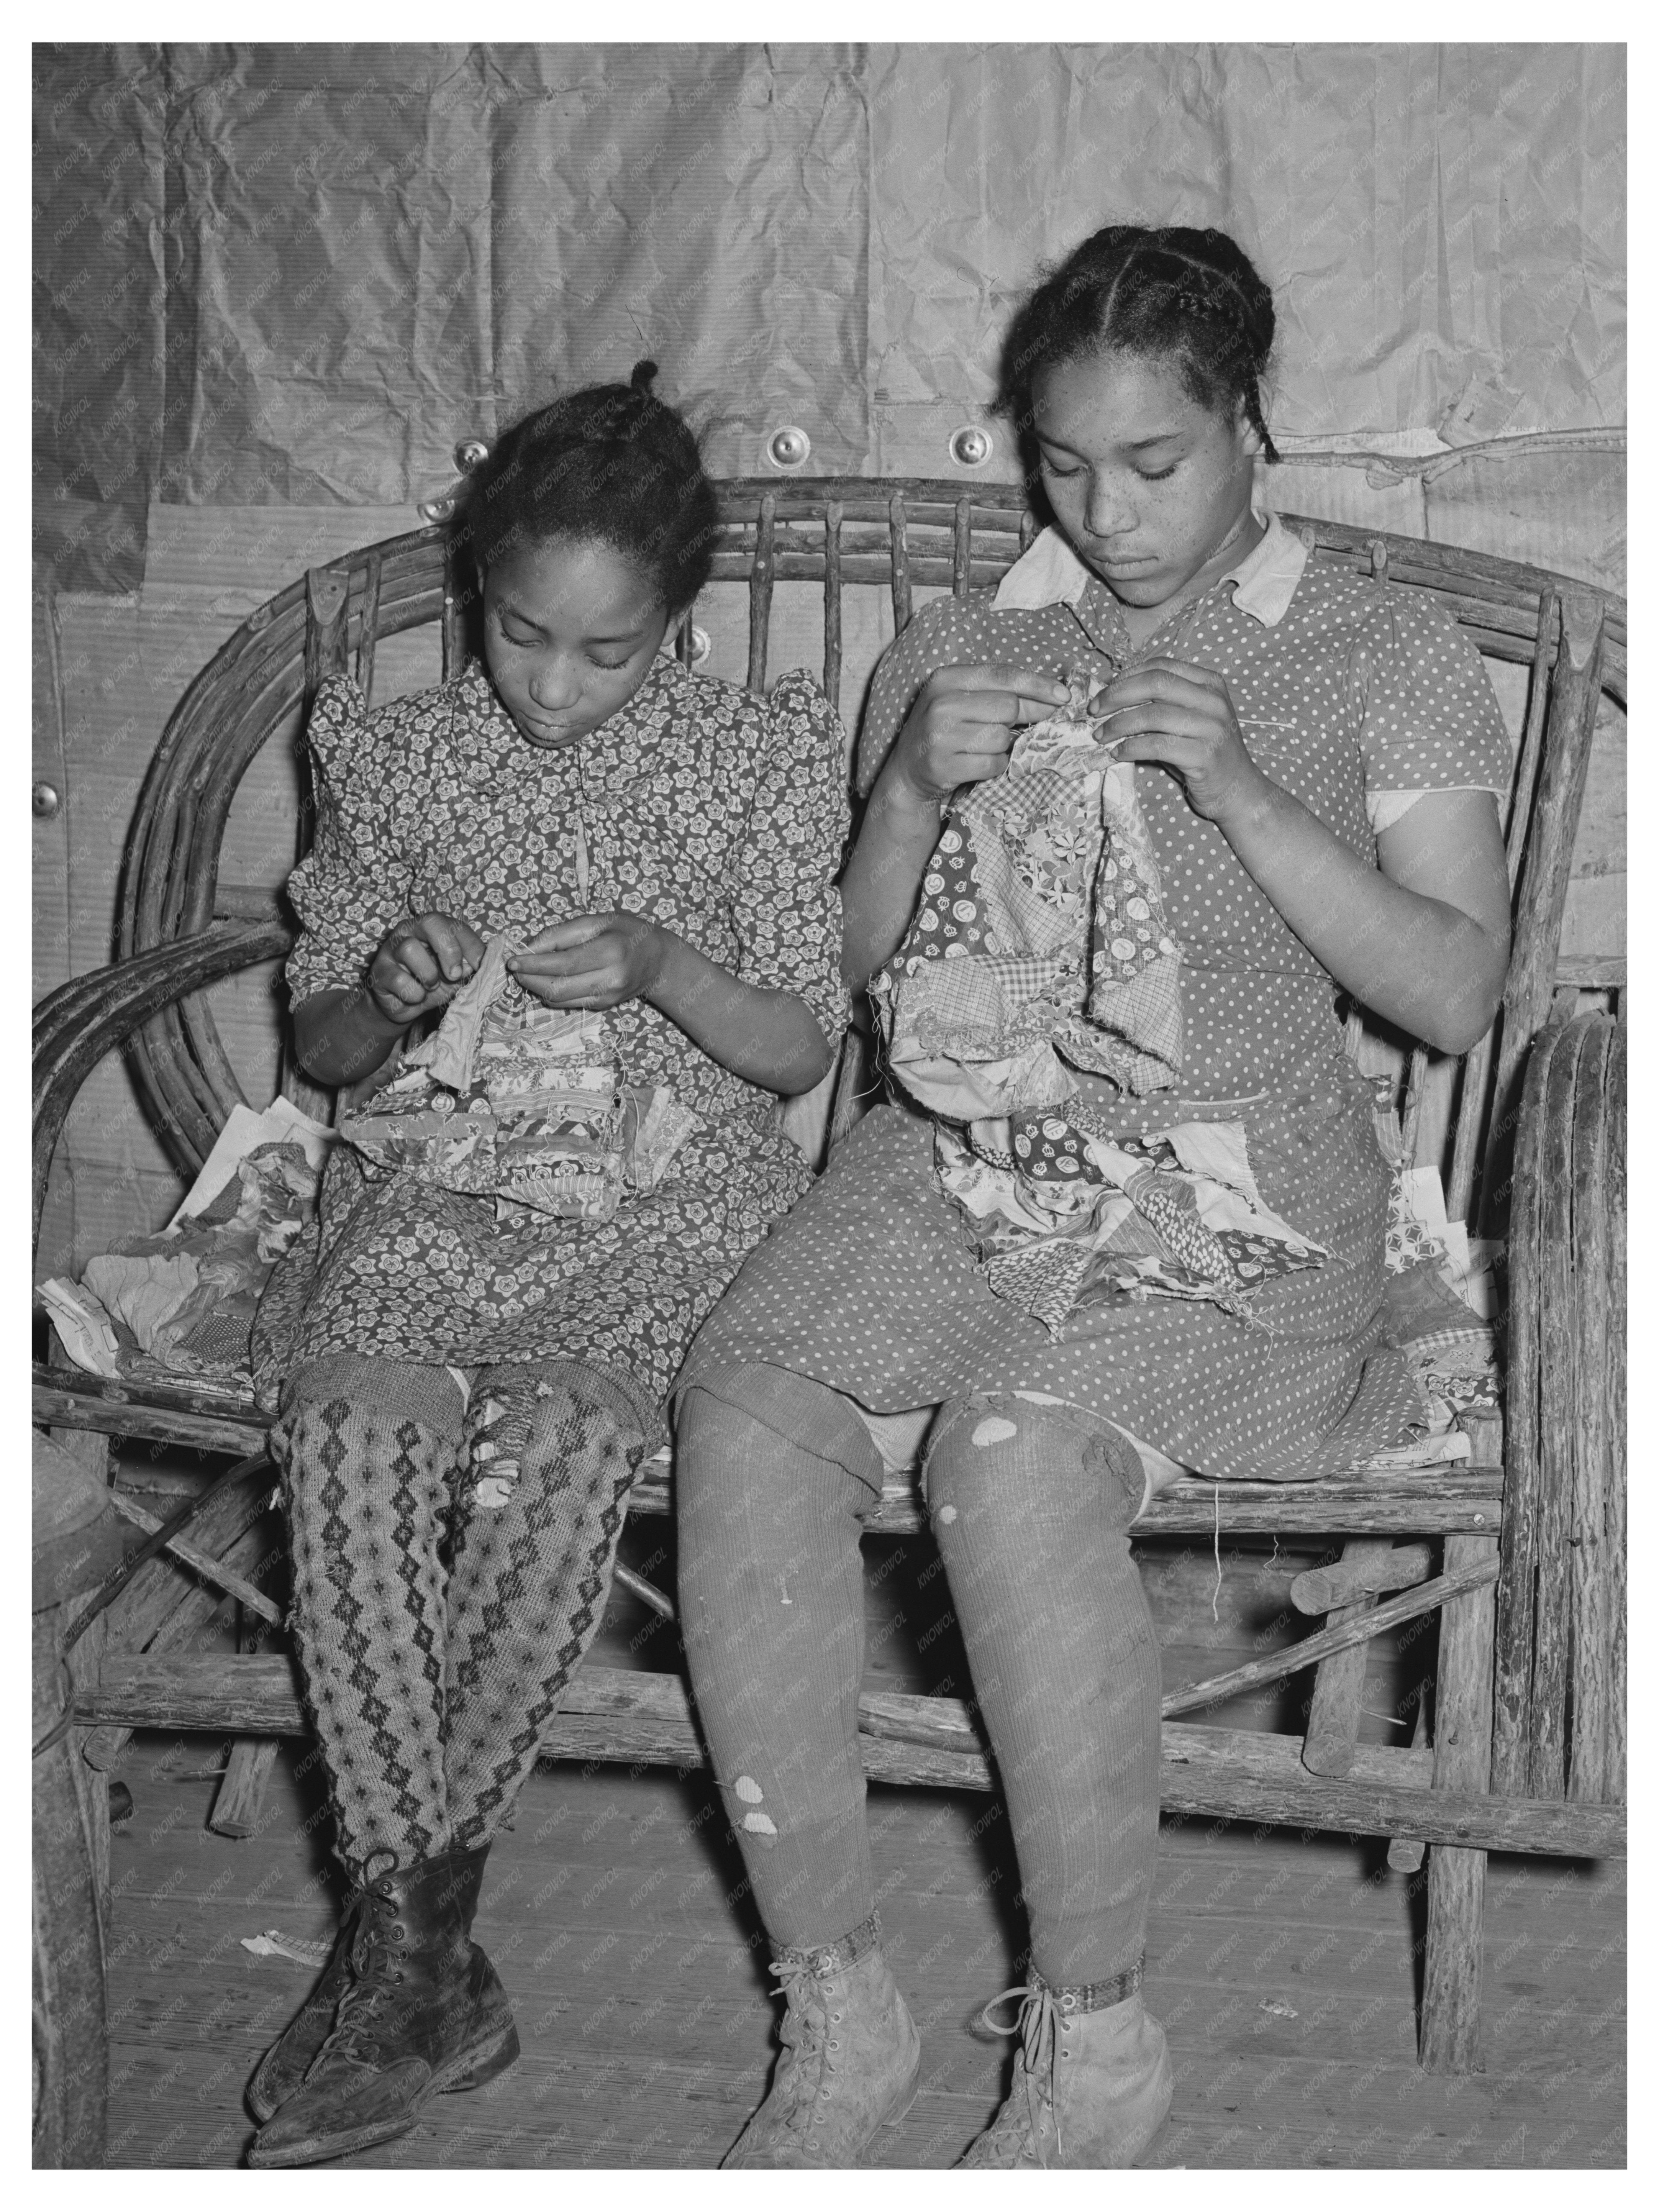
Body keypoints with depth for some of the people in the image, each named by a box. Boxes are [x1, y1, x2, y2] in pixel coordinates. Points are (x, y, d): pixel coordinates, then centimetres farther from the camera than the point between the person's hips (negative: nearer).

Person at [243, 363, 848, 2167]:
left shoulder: (757, 758, 5)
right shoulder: (395, 757, 10)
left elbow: (798, 1049, 4)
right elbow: (320, 1044, 15)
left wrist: (661, 966, -15)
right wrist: (389, 995, -9)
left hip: (669, 1187, -2)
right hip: (435, 1174, 2)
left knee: (556, 1446, -32)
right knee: (353, 1425, -30)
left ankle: (404, 1919, -16)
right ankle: (426, 1962, -24)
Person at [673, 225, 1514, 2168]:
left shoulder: (1384, 661, 5)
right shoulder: (960, 645, 15)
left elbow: (1456, 993, -3)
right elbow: (869, 971, 15)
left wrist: (1243, 798, -14)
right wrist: (914, 796, -5)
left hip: (1234, 1184, -3)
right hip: (962, 1148, 4)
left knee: (1014, 1457, -33)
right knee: (745, 1411, -26)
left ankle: (1092, 2036, -14)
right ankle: (833, 2012, -14)